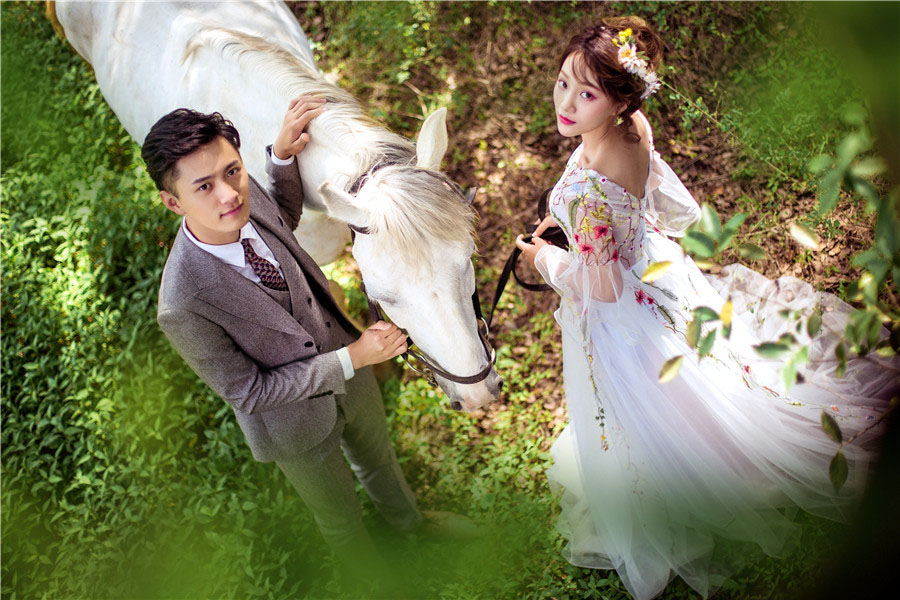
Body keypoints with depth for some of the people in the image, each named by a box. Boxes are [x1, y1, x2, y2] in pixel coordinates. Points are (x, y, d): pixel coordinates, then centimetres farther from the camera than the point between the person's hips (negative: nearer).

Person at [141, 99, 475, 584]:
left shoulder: (247, 197, -24)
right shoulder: (183, 307, -40)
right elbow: (249, 393, -27)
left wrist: (281, 155, -16)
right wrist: (351, 359, -29)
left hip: (346, 360, 5)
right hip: (297, 423, -5)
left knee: (377, 456, 36)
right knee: (340, 519, 26)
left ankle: (408, 518, 69)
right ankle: (372, 575, 60)